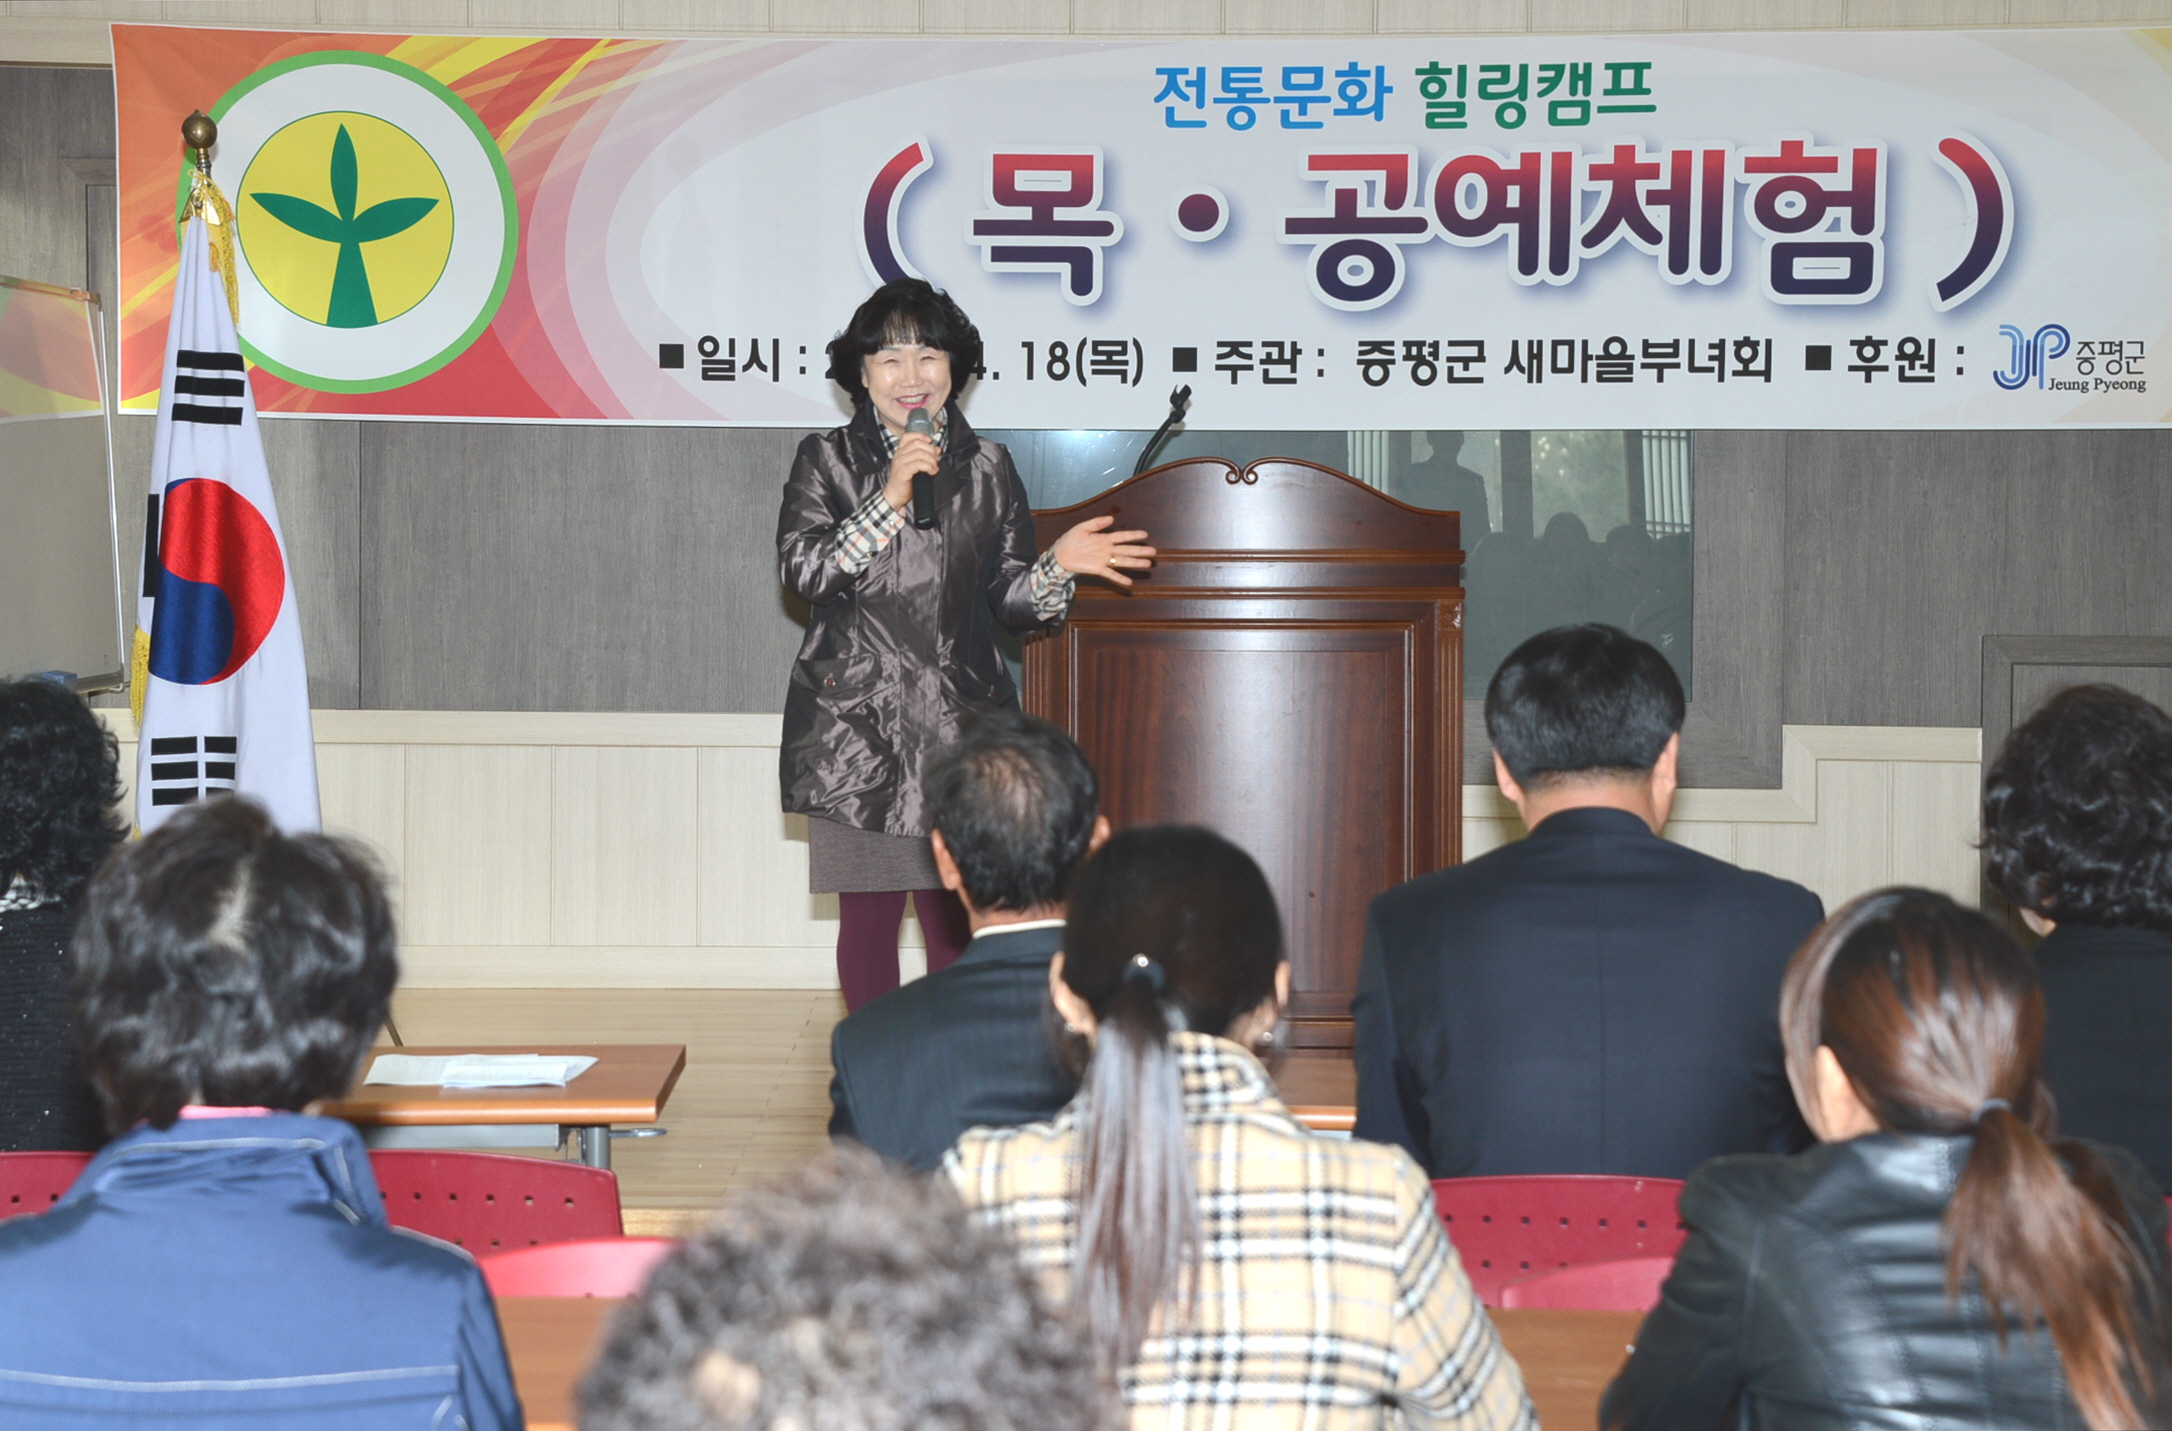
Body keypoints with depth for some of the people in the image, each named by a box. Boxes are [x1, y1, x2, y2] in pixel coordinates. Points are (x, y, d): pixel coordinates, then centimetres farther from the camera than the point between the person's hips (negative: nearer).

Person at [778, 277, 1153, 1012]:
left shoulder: (987, 468, 10)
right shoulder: (826, 461, 6)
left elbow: (1008, 600, 10)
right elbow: (802, 571, -8)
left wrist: (1057, 566, -9)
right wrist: (889, 501, -14)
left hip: (957, 726, 1)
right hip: (856, 724, -1)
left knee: (956, 920, -1)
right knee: (867, 917, 2)